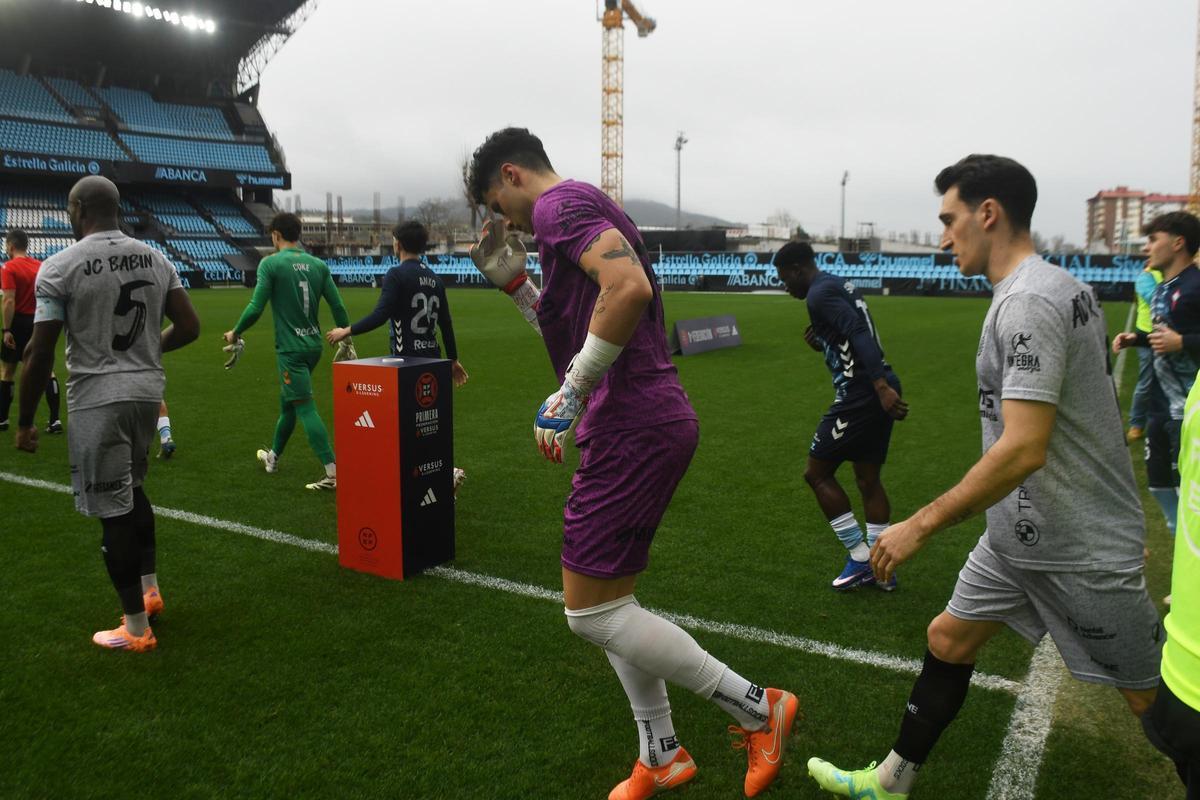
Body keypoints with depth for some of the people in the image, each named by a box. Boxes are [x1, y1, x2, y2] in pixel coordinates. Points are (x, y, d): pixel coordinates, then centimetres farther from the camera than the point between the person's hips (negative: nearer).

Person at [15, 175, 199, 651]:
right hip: (148, 391, 6)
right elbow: (189, 327, 6)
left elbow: (40, 353, -11)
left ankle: (136, 629, 12)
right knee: (132, 490, 26)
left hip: (98, 399, -6)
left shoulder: (60, 267, -10)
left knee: (113, 509, 3)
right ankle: (149, 590, 32)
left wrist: (25, 421, 0)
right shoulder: (156, 259, 5)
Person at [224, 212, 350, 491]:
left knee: (306, 409, -6)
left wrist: (235, 333, 3)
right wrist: (346, 338, 16)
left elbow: (255, 308, -13)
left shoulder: (270, 264, -9)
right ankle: (273, 457, 40)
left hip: (290, 349, -6)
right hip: (314, 345, 6)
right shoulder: (318, 264, 5)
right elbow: (338, 306, 3)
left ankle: (333, 472, -12)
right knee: (288, 402, 22)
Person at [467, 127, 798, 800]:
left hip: (630, 430, -10)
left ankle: (760, 710, 7)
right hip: (652, 424, 11)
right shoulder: (594, 209, 24)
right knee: (609, 601, 17)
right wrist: (513, 281, 22)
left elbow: (630, 288, -27)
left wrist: (571, 392, -21)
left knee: (592, 611, -3)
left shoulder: (560, 202, -8)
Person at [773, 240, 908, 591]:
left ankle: (860, 558, 8)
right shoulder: (841, 284, 21)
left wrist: (881, 387, -29)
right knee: (868, 478, 16)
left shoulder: (820, 293, -9)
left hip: (859, 394, -9)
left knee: (817, 473, 4)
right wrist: (822, 344, 10)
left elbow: (860, 335, -22)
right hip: (881, 389, 10)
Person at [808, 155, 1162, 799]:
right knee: (948, 638, 13)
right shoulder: (1062, 285, 8)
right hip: (1021, 536, 10)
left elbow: (1024, 450, -30)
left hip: (1077, 551, -10)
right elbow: (1098, 398, 16)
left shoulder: (1027, 302, -24)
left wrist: (920, 526, -24)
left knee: (1152, 697, 7)